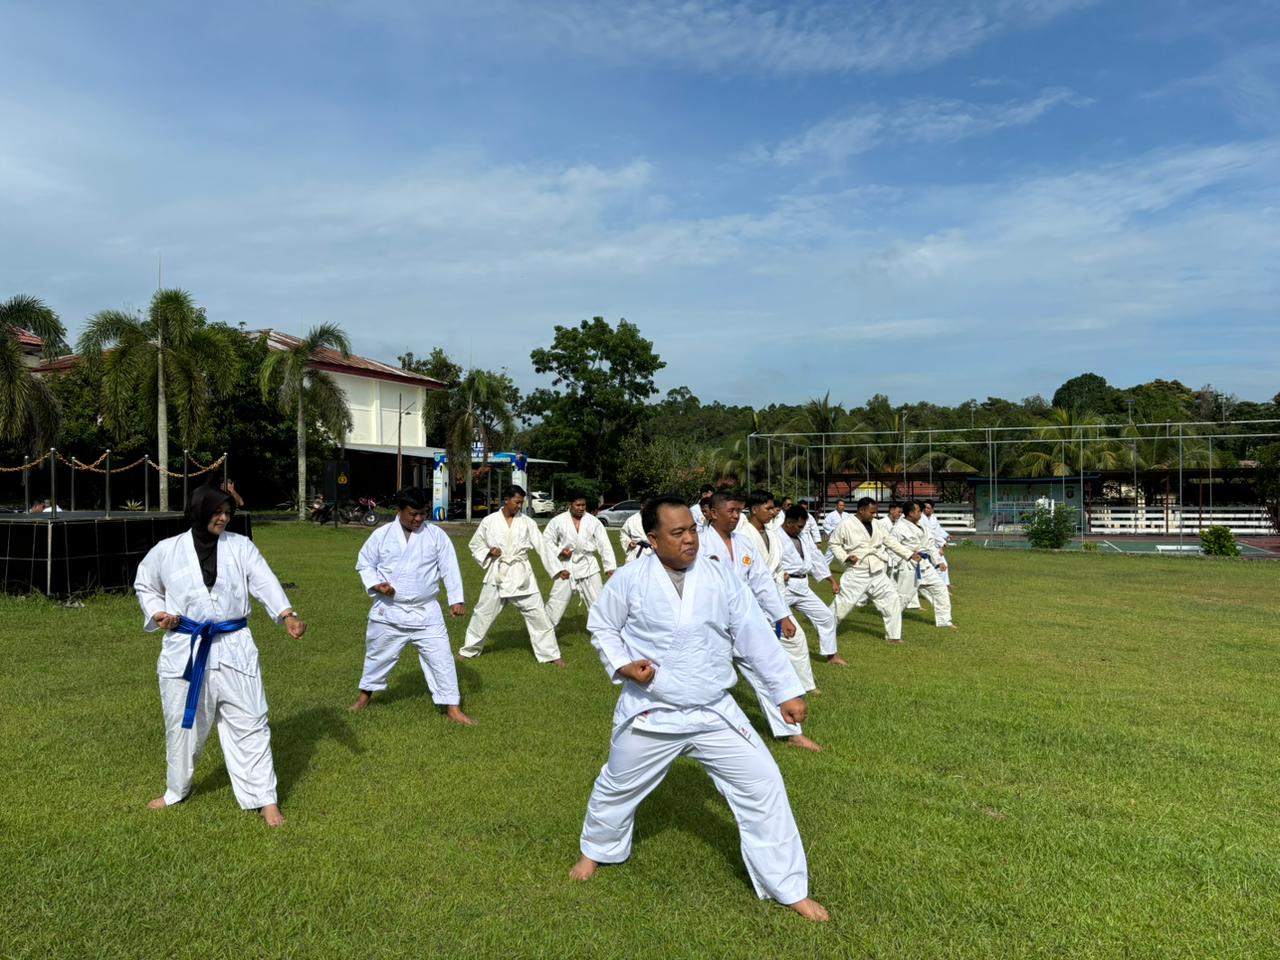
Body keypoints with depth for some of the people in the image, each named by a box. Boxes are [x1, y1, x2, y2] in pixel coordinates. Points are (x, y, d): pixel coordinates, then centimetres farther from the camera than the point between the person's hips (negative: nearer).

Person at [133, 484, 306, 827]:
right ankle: (176, 790, 41)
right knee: (182, 724, 17)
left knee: (249, 722, -1)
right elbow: (145, 586, 15)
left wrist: (288, 614, -30)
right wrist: (157, 613, -4)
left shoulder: (240, 546, -2)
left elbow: (264, 581, -15)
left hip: (232, 648, -1)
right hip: (184, 650, 1)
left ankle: (265, 799, 7)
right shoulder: (167, 551, -1)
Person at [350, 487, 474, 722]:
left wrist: (456, 599, -14)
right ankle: (366, 694, 43)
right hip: (389, 611, 1)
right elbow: (364, 563, 6)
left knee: (440, 657, -3)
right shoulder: (382, 535, -3)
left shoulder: (436, 535, -4)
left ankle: (452, 707, 6)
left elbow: (450, 569, -6)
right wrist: (376, 584, -12)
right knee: (378, 655, 18)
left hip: (426, 612, 0)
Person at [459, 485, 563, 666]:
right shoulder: (489, 521, -1)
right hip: (497, 574, 0)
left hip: (521, 574, 0)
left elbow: (542, 546, -5)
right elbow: (475, 545, 10)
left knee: (536, 612, 0)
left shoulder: (527, 522, 0)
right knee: (483, 612, 9)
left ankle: (550, 653, 11)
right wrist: (489, 552, -11)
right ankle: (469, 650, 30)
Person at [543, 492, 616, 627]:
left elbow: (604, 544, -5)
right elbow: (546, 540, 2)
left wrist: (610, 567, -13)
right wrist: (559, 551, -15)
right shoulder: (558, 521, -5)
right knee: (556, 601, 6)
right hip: (566, 567, -1)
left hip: (588, 567, 1)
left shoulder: (593, 522, -3)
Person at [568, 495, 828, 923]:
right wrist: (622, 666, -15)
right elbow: (601, 627, 2)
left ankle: (789, 888, 16)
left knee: (763, 787, -2)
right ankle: (596, 850, 51)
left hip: (714, 712, 1)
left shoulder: (718, 576, -7)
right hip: (650, 713, -1)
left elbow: (754, 635, -3)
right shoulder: (629, 580, -13)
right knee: (617, 787, 19)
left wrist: (786, 690, -1)